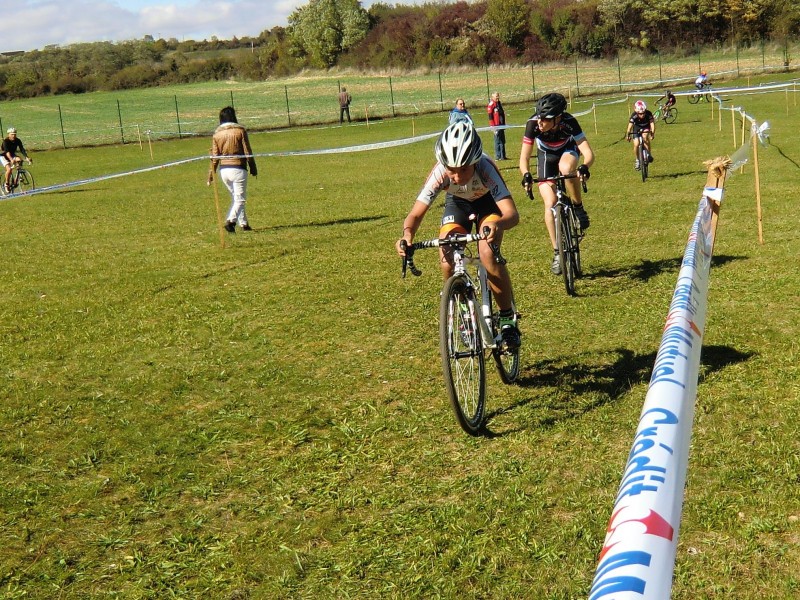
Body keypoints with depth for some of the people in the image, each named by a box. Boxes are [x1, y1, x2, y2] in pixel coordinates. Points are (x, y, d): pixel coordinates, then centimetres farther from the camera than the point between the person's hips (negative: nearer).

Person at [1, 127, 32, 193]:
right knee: (9, 169, -28)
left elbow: (22, 149, -20)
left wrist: (27, 157, -37)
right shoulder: (5, 141, -25)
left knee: (19, 160, -28)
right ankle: (6, 184, -9)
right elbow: (7, 151, -38)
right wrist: (11, 159, -55)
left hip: (12, 155, 5)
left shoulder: (18, 141, -12)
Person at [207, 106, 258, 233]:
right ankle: (230, 221, -21)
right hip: (238, 168, -5)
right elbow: (247, 151, -4)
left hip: (223, 170, 5)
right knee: (240, 199, -2)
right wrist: (253, 168, 4)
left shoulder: (217, 134, 6)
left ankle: (244, 223, 21)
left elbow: (214, 156, 4)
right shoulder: (240, 130, -4)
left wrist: (211, 174, 9)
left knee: (235, 197, 18)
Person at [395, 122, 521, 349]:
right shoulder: (440, 173, -34)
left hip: (487, 202, -2)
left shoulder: (485, 169, -39)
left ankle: (508, 318, -9)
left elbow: (512, 213, -47)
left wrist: (498, 224, -71)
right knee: (448, 262, -21)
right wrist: (407, 234, -54)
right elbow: (416, 213, -32)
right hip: (457, 203, 2)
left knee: (488, 255, -29)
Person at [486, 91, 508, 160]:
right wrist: (493, 126, -18)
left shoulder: (499, 103, 17)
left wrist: (504, 124, 22)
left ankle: (503, 156, 16)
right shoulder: (491, 104, -10)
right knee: (498, 141, -6)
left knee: (502, 141, 11)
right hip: (496, 125, -9)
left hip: (501, 125, 9)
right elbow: (490, 116, -14)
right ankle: (497, 156, -1)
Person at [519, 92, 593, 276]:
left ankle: (579, 208, -14)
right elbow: (524, 157, -30)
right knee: (550, 204, -12)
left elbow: (588, 153, -40)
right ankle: (557, 252, 0)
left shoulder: (569, 122, -36)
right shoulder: (533, 124, -33)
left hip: (568, 150, -1)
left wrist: (584, 167, -61)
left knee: (566, 168, -39)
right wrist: (526, 175, -49)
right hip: (546, 155, 2)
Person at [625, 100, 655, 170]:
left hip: (646, 127, -1)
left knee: (645, 137, -32)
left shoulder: (648, 114, -32)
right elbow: (630, 125, -38)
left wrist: (652, 133, -55)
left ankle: (649, 154, -17)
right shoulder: (634, 115, -32)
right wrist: (628, 134, -51)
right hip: (637, 127, 1)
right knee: (636, 144, -13)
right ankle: (637, 160, 10)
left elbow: (652, 123, -40)